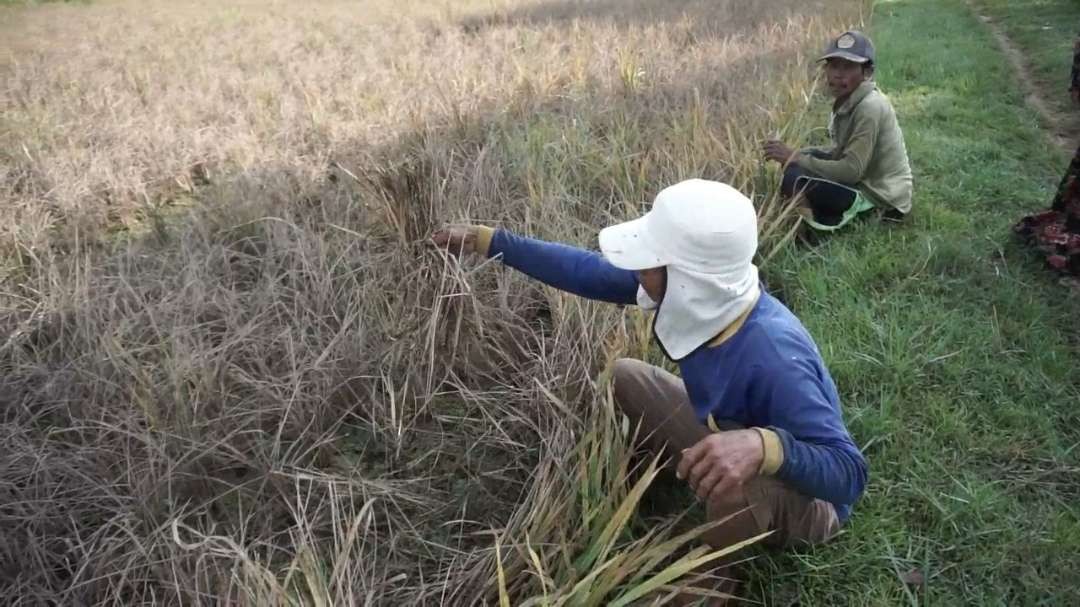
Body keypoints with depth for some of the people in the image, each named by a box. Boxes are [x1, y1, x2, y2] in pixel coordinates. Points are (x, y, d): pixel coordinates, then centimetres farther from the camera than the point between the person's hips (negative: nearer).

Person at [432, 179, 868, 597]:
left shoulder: (773, 357, -41)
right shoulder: (701, 294, -19)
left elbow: (849, 473, -36)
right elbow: (592, 272, -10)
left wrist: (764, 445, -57)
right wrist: (488, 240, -5)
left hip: (804, 495, -6)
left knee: (735, 486, -40)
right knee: (623, 378, 5)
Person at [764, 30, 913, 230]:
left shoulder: (870, 108, -23)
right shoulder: (848, 100, 3)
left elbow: (852, 171, -26)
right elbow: (843, 152, 7)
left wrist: (795, 158, -22)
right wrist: (796, 154, -5)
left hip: (881, 196, -9)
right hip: (866, 180, 9)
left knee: (794, 178, -24)